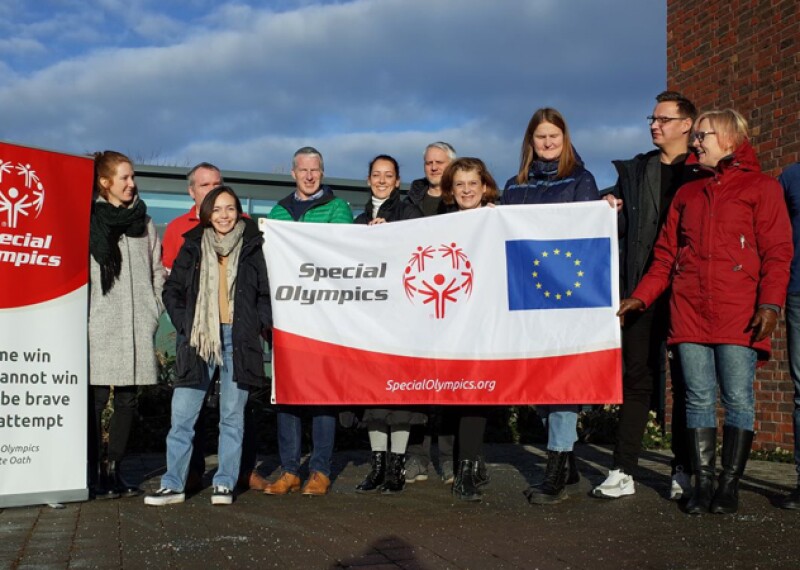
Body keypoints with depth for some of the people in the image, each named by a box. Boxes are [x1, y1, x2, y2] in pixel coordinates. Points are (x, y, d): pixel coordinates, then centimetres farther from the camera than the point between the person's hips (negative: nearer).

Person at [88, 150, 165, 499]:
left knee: (127, 399, 5)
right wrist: (82, 319, -6)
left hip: (137, 325, 4)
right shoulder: (90, 220, 3)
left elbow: (157, 271, 17)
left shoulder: (143, 222, 15)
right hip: (100, 324, -4)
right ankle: (93, 473, 4)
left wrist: (154, 313, 7)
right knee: (97, 398, -5)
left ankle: (113, 470, 14)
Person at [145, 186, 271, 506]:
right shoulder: (193, 246, 9)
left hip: (239, 339, -1)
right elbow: (172, 291, 11)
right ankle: (173, 484, 7)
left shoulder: (253, 246, 6)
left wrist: (259, 326, -3)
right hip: (198, 339, 1)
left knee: (232, 414, 4)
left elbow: (266, 293, 9)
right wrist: (184, 325, 0)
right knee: (182, 414, -2)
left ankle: (225, 483, 12)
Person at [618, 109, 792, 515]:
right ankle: (702, 484, 9)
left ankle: (729, 485, 7)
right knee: (699, 399, 3)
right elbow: (665, 256, 17)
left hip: (738, 315, -4)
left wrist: (770, 303, -14)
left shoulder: (761, 188, 6)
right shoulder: (686, 194, 19)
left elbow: (777, 252, -2)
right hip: (689, 313, 4)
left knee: (738, 399, -2)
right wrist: (641, 297, 6)